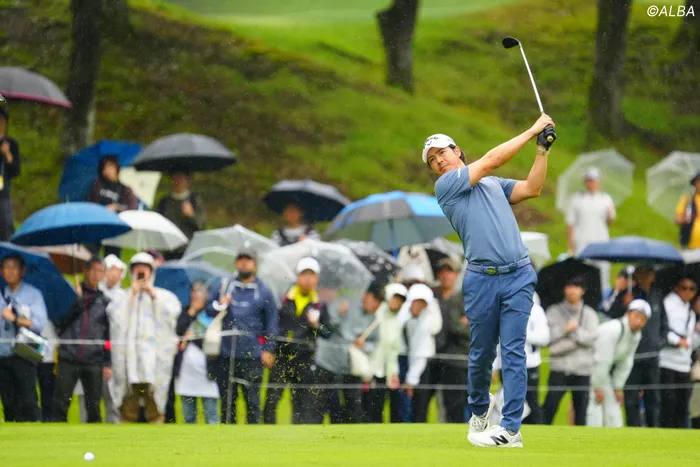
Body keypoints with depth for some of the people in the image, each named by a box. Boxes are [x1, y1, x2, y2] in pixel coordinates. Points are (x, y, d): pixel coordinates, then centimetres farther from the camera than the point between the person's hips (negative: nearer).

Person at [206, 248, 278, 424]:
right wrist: (219, 306, -7)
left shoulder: (263, 292, 6)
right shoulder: (224, 287, 12)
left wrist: (268, 349, 1)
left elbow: (271, 322, 8)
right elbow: (208, 309, 16)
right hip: (225, 353, 2)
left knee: (252, 398, -3)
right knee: (227, 398, 6)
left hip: (252, 356, -2)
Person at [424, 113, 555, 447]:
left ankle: (511, 429, -11)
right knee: (481, 353, 5)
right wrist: (533, 130, 2)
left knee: (513, 351, -7)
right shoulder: (445, 186, 4)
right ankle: (479, 408, 32)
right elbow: (492, 159, -2)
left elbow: (532, 188, 8)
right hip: (481, 279, -2)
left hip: (518, 277, 2)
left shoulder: (494, 184, 22)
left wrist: (542, 148, -1)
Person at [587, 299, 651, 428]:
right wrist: (598, 387, -20)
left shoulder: (636, 335, 2)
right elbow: (602, 360, -24)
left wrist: (617, 388, 5)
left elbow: (625, 364, 7)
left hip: (604, 370, 9)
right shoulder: (613, 329, -26)